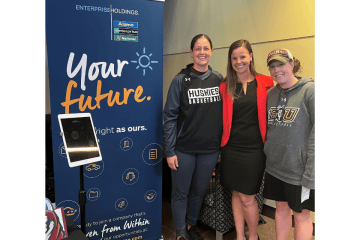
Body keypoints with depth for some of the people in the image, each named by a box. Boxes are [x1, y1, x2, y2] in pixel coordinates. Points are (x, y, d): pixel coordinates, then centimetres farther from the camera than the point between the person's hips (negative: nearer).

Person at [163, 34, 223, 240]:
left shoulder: (219, 79, 2)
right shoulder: (180, 80, -6)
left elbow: (224, 113, 8)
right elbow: (170, 116, -7)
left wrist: (222, 144, 4)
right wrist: (170, 151, -10)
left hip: (210, 149, 3)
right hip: (184, 149, -2)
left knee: (200, 190, 19)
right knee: (180, 192, 11)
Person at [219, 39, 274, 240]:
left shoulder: (265, 83, 0)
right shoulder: (225, 87, 5)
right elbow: (221, 118, 9)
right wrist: (221, 141, 2)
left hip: (254, 149, -2)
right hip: (231, 148, 2)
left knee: (247, 197, 3)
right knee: (236, 193, 13)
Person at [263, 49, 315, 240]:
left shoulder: (310, 90, -12)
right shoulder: (271, 93, 6)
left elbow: (316, 135, -16)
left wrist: (309, 175, -17)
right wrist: (266, 155, 7)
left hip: (298, 169, -5)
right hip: (274, 167, 5)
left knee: (301, 215, 11)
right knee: (281, 208, 19)